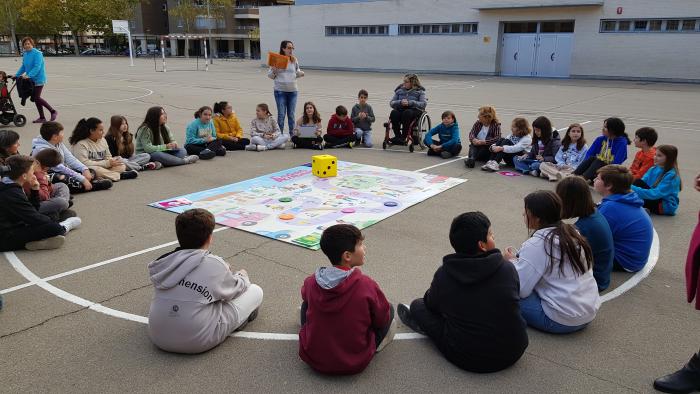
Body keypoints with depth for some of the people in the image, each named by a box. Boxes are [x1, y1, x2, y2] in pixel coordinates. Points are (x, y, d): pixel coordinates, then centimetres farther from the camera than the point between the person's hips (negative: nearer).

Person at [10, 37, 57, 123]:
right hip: (31, 80, 8)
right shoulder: (25, 54, 11)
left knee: (37, 98, -12)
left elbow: (37, 67, -22)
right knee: (34, 98, 9)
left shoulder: (37, 53, -14)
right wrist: (17, 75, 5)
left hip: (39, 79, -8)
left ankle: (53, 111, 2)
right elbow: (23, 67, 16)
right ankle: (42, 118, 16)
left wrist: (29, 75, -30)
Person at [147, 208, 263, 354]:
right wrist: (242, 276, 30)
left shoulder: (164, 262, 0)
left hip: (158, 338, 6)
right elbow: (236, 288, 7)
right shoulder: (215, 265, -12)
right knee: (256, 291, 4)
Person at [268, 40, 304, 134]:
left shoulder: (294, 60, 6)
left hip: (293, 91, 3)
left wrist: (300, 73, -5)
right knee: (281, 114, 2)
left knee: (291, 114, 9)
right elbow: (270, 75, 1)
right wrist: (273, 71, -20)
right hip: (280, 91, -3)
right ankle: (280, 134, 12)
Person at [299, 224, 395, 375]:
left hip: (312, 359, 3)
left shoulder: (311, 282, -11)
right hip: (355, 364, -2)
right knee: (389, 309, 11)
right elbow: (382, 320, -5)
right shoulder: (367, 285, -21)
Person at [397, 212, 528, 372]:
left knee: (418, 305, 12)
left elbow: (431, 303, 8)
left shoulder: (443, 274, -12)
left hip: (466, 358, -1)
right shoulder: (508, 269, -12)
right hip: (513, 353, 2)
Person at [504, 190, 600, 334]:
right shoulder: (573, 233, 6)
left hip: (561, 322, -8)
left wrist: (512, 261, 1)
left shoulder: (536, 244, -16)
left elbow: (520, 289, -16)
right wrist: (520, 258, 11)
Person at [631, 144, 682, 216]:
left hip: (666, 206, -7)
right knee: (638, 182, -18)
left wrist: (633, 189, -37)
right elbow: (640, 183, -2)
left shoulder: (671, 175, -19)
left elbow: (655, 194, -29)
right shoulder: (653, 169, 4)